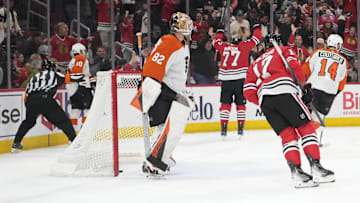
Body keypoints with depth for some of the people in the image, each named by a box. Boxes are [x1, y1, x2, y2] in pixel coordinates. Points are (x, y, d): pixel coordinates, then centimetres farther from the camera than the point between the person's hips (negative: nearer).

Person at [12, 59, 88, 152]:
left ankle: (16, 144, 20)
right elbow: (68, 78, 15)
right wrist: (83, 76, 29)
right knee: (62, 120, 7)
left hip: (30, 100, 4)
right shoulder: (54, 74, 21)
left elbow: (26, 93, 29)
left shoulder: (34, 77, 33)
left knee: (28, 122, 27)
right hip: (45, 99, -4)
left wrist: (30, 108, 36)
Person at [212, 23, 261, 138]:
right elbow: (256, 39, 13)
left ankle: (224, 128, 2)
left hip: (225, 80, 2)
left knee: (225, 103, 7)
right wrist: (257, 28, 31)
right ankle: (240, 128, 7)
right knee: (240, 104, 8)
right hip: (240, 79, -1)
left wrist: (220, 32, 47)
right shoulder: (244, 46, 3)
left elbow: (216, 41, 29)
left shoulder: (223, 46, 9)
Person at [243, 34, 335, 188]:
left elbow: (248, 91, 20)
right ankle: (316, 167, -12)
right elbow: (294, 65, 0)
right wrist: (306, 86, 3)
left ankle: (296, 172, -8)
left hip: (264, 98, 4)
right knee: (306, 127, 0)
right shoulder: (285, 50, 24)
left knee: (287, 134, 7)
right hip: (283, 90, -4)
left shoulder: (255, 63, 34)